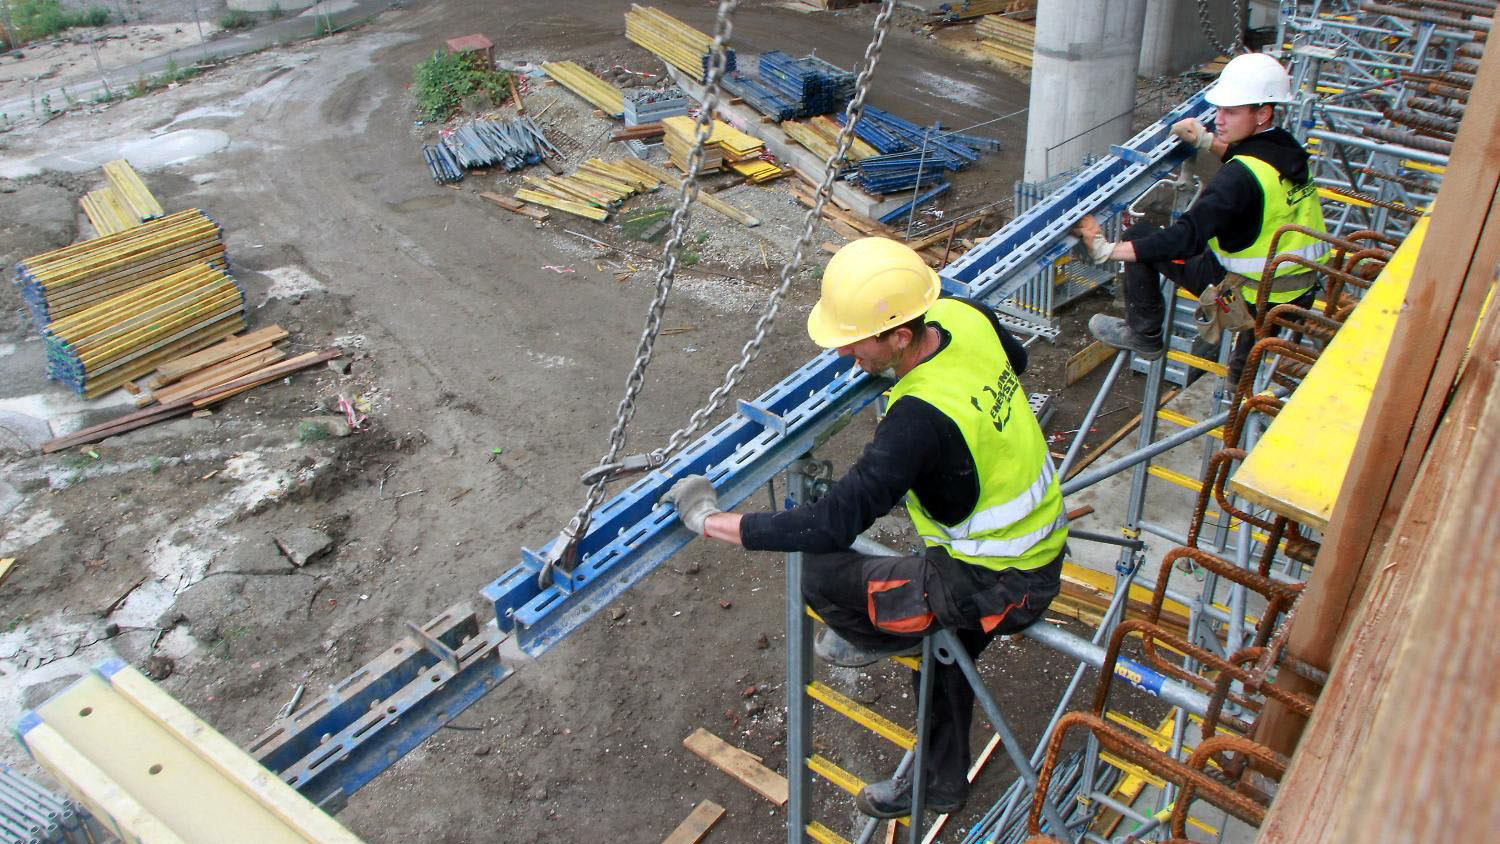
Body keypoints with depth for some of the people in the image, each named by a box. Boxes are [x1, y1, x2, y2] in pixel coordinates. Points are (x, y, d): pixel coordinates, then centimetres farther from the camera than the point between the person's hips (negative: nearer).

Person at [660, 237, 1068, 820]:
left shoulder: (920, 419, -36)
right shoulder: (966, 317, -10)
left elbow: (833, 525, -35)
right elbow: (1016, 358, 15)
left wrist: (711, 521, -27)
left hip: (1000, 586, -9)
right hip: (1043, 548, 10)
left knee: (820, 575, -14)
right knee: (941, 657, 30)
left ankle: (889, 638, 18)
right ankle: (939, 785, 54)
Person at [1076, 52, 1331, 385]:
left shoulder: (1239, 179, -28)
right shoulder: (1287, 147, -2)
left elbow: (1186, 236, -32)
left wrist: (1107, 250, -31)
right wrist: (1206, 141, 17)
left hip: (1251, 294, -8)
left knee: (1140, 239, -3)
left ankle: (1144, 335, 14)